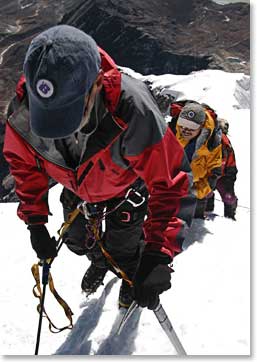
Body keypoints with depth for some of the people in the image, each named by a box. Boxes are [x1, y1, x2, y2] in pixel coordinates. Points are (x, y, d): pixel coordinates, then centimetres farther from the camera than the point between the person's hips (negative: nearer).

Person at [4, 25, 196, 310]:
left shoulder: (132, 110, -47)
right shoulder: (24, 110, -34)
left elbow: (171, 183, -41)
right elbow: (24, 162, -12)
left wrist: (158, 255, -48)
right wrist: (35, 221, -12)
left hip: (126, 188, -3)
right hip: (76, 187, 4)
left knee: (122, 251, 12)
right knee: (78, 241, 24)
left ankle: (131, 276, 51)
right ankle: (99, 260, 61)